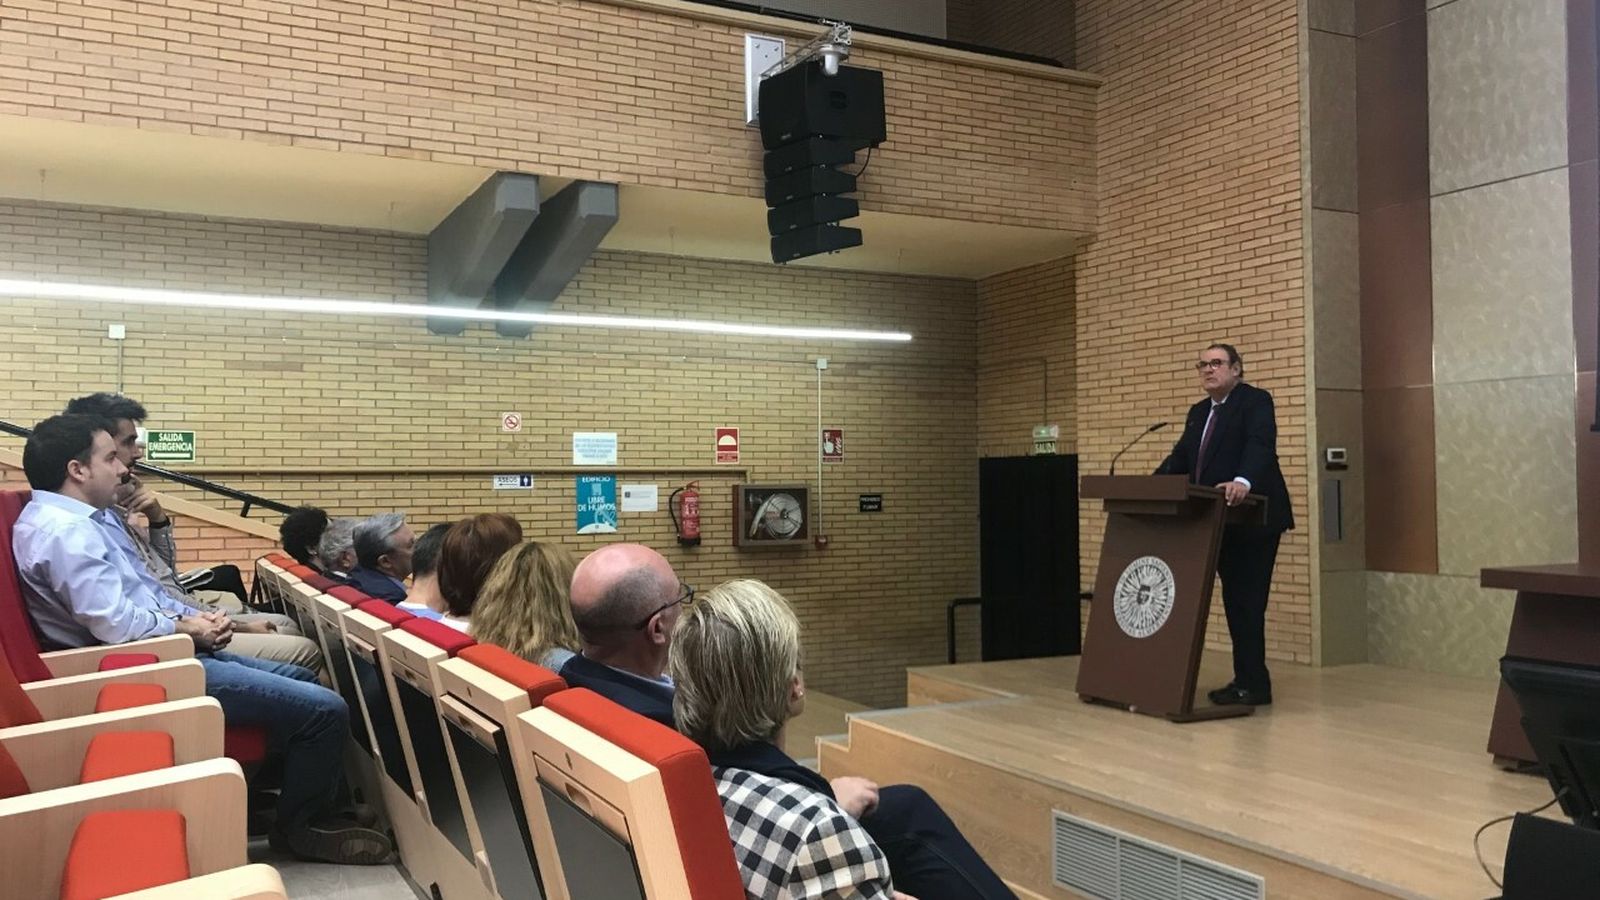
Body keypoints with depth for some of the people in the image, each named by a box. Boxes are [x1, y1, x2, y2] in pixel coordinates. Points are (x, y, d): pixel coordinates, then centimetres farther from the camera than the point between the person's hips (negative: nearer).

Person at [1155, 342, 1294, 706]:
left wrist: (1242, 481, -41)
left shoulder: (1255, 400, -6)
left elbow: (1261, 445, -23)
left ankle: (1253, 686, -2)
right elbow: (1179, 459, 13)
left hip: (1252, 520, -8)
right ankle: (1247, 680, 16)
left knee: (1247, 603, -8)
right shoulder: (1198, 412, 18)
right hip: (1221, 523, 8)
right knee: (1234, 603, 10)